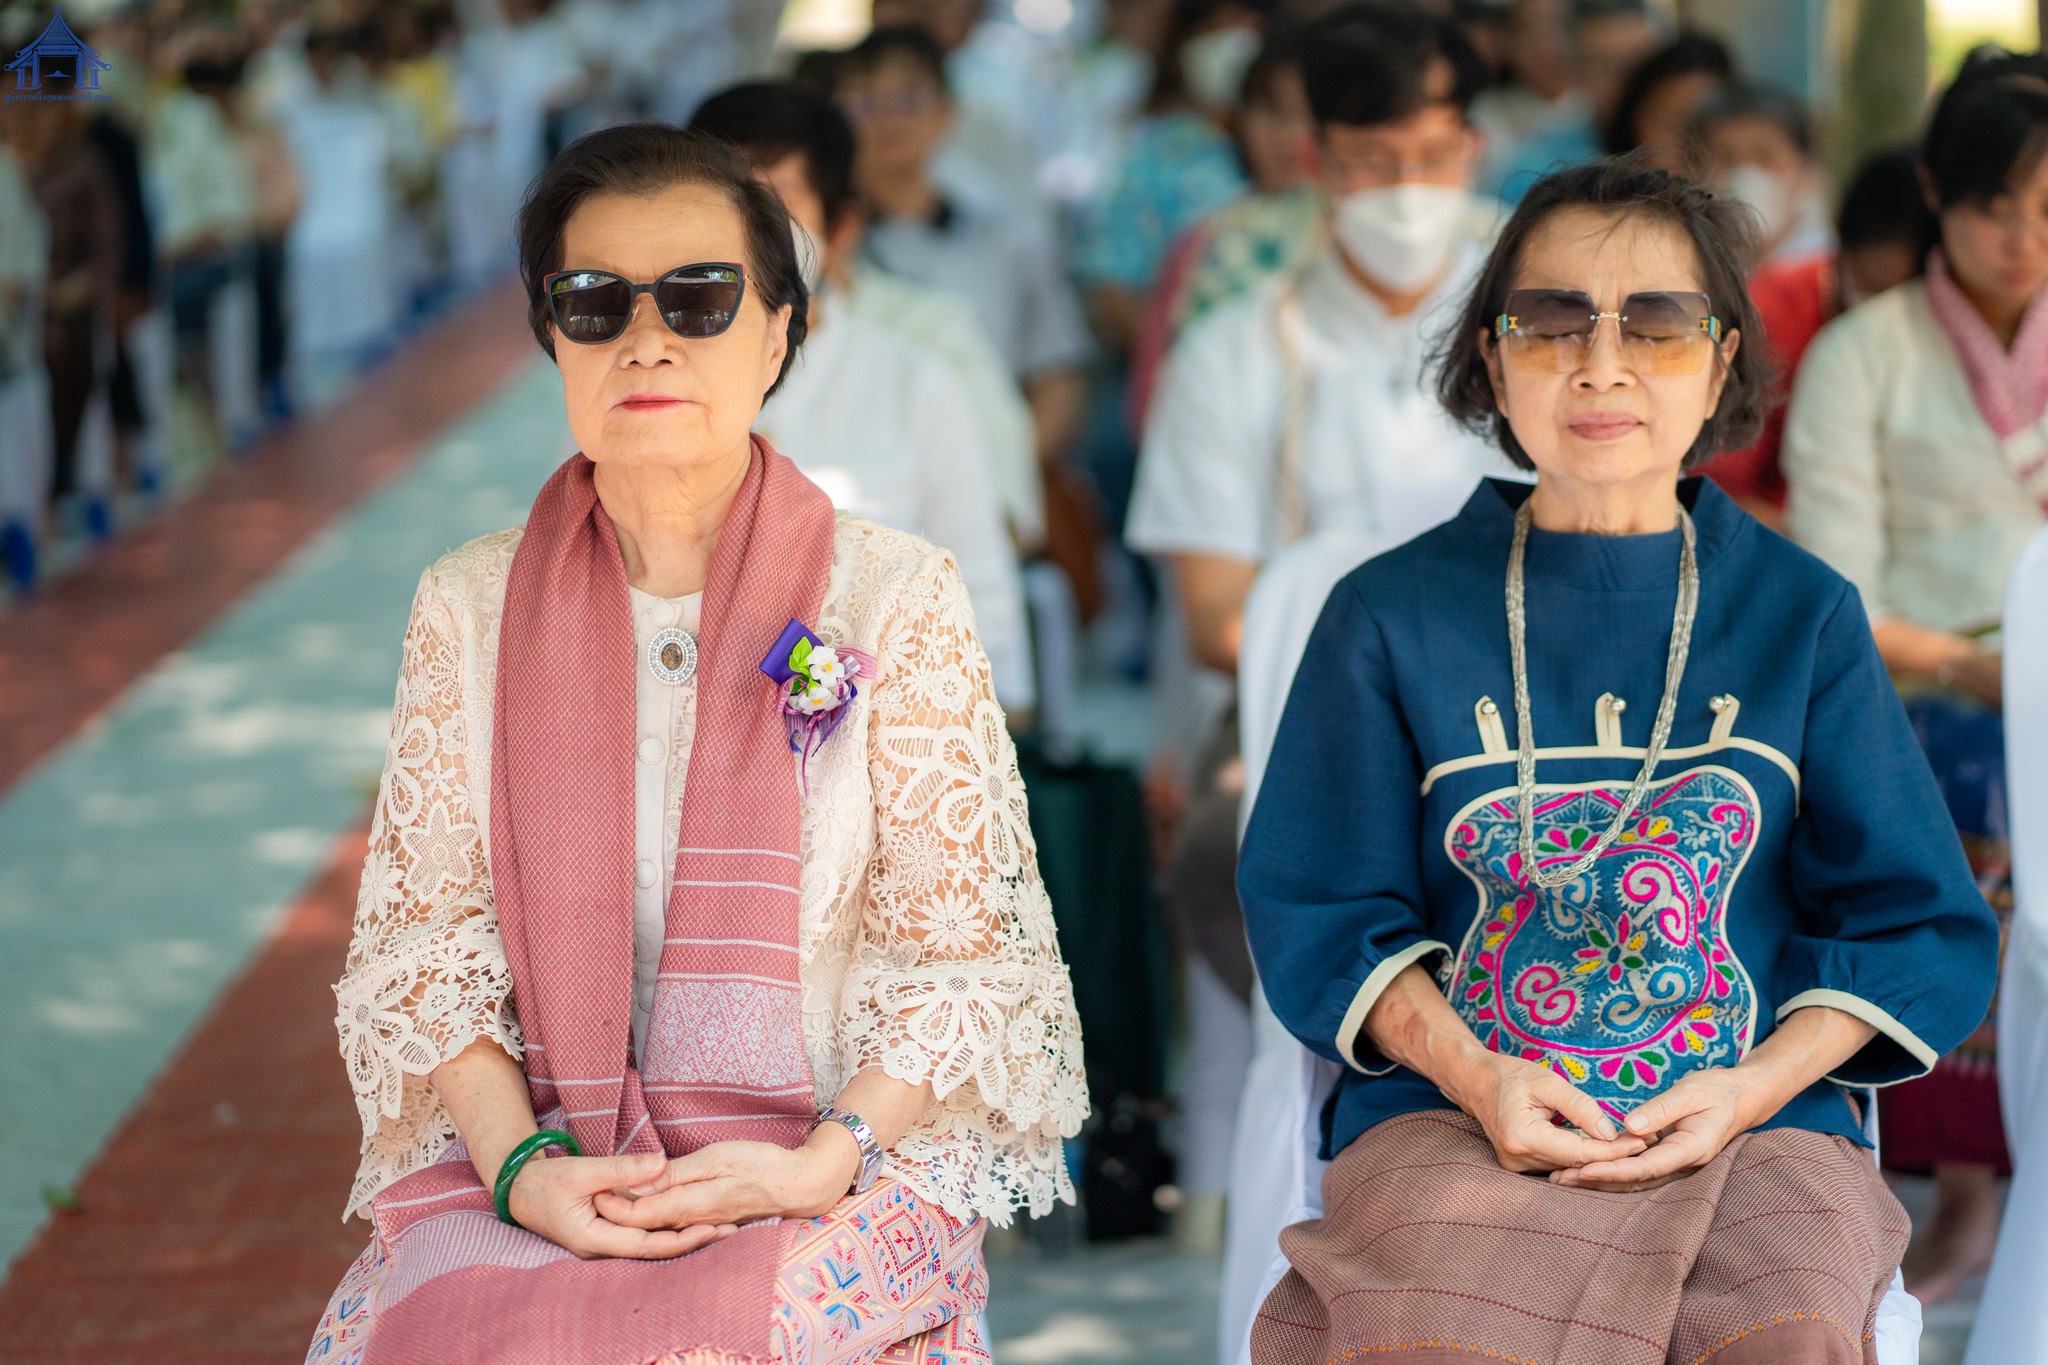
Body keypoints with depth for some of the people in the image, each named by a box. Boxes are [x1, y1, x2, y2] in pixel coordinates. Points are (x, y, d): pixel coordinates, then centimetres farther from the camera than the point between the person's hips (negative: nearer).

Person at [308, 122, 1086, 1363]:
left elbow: (962, 955, 2)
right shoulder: (469, 608, 9)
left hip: (833, 1169, -2)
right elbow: (424, 935, 7)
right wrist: (519, 1161, -10)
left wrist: (821, 1162, -14)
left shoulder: (896, 599, 2)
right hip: (537, 1160, 2)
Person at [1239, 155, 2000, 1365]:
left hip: (1753, 1123, 1)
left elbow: (1914, 918, 11)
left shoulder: (1805, 615, 12)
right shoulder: (1392, 615, 10)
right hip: (1454, 1119, 0)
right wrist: (1473, 1075, -9)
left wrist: (1754, 1088, -7)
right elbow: (1322, 911, 9)